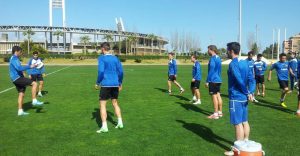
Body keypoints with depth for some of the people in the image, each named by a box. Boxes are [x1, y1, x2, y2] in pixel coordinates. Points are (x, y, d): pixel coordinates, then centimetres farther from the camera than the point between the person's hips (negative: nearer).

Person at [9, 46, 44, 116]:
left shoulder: (13, 58, 21)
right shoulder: (14, 59, -13)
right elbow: (19, 68, -28)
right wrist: (30, 66, -28)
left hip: (17, 79, 11)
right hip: (17, 78, -11)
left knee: (21, 94, 12)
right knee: (34, 84, -17)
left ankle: (20, 111, 15)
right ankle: (34, 101, -15)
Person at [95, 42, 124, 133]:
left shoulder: (101, 58, -5)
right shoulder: (115, 58, 10)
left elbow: (101, 71, -15)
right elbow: (121, 72, 7)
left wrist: (97, 83, -4)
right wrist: (120, 83, 18)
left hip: (105, 85, -5)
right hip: (115, 85, 5)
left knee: (102, 105, 2)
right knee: (115, 103, 19)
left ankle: (104, 127, -2)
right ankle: (120, 122, 17)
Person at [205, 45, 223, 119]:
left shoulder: (212, 58, -14)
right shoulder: (218, 58, 13)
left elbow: (211, 71, -17)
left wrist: (207, 81, -13)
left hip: (213, 80, -9)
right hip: (218, 80, 9)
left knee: (214, 96, -5)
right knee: (218, 95, 12)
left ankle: (215, 114, -1)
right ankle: (220, 112, 18)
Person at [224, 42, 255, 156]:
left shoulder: (233, 64, -15)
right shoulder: (245, 63, 10)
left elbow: (240, 81, -21)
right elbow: (251, 79, 5)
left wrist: (247, 93, -9)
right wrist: (250, 93, -3)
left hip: (236, 98, -9)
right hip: (244, 97, 9)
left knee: (238, 124, -2)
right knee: (244, 122, 16)